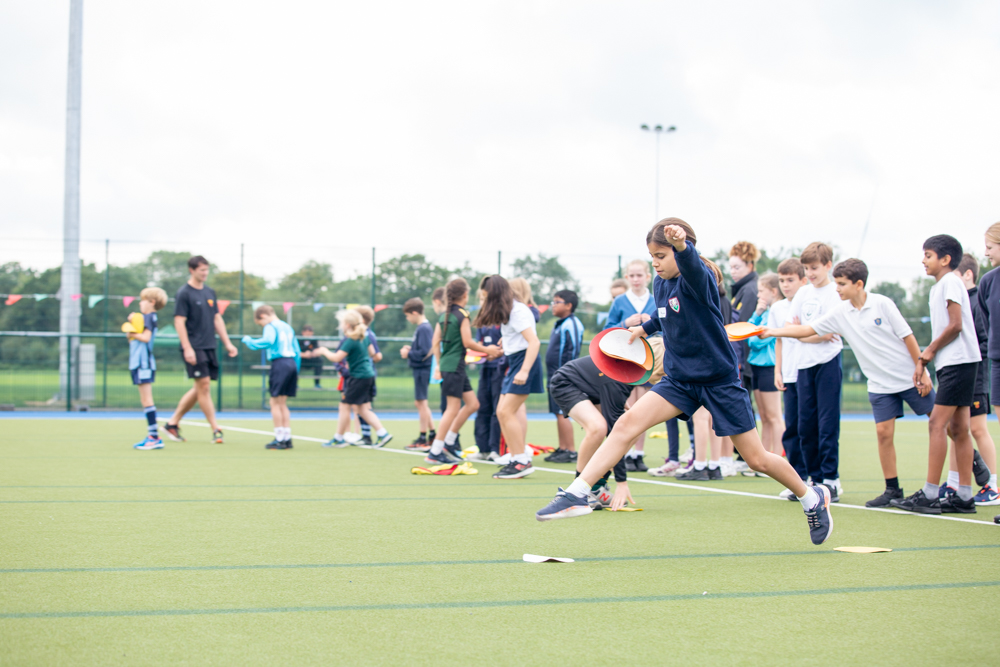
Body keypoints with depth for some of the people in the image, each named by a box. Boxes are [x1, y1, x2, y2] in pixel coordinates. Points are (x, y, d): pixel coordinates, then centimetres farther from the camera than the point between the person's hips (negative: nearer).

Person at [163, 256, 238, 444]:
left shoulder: (210, 293, 14)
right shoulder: (184, 293, -7)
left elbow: (217, 319, 19)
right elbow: (179, 322, -11)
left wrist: (227, 343, 13)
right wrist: (187, 348, -18)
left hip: (209, 347, 7)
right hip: (194, 348, -7)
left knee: (199, 389, 8)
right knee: (204, 385, -8)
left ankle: (173, 423, 19)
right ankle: (216, 430, -6)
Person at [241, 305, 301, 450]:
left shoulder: (271, 327, -4)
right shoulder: (287, 327, 21)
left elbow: (268, 341, -25)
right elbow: (297, 352, 21)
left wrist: (249, 341, -11)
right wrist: (296, 371, 24)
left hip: (280, 363, -8)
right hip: (292, 363, 8)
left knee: (275, 402, -2)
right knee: (282, 403, 12)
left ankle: (280, 439, -4)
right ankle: (287, 438, 9)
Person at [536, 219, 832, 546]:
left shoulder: (697, 279, -19)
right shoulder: (660, 284, 2)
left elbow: (690, 265, -47)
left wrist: (682, 245, -67)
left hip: (719, 380, -6)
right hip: (679, 380, 6)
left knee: (757, 459, 3)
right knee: (627, 423, -16)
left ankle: (812, 498, 28)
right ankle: (576, 494, -17)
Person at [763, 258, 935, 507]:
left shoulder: (882, 304, -12)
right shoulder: (840, 313, 0)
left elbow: (907, 336, -8)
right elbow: (808, 330, 3)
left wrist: (922, 371, -9)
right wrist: (772, 332, -5)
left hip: (909, 377, -4)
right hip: (880, 384, 4)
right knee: (883, 432, -5)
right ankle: (892, 489, 3)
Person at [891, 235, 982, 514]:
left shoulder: (950, 282, -8)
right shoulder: (939, 287, 20)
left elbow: (956, 325, -15)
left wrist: (928, 352, -6)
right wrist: (923, 360, 11)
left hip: (958, 361, -10)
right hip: (954, 363, 10)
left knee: (937, 424, -12)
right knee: (958, 428, 7)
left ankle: (929, 495, -15)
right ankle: (964, 496, 7)